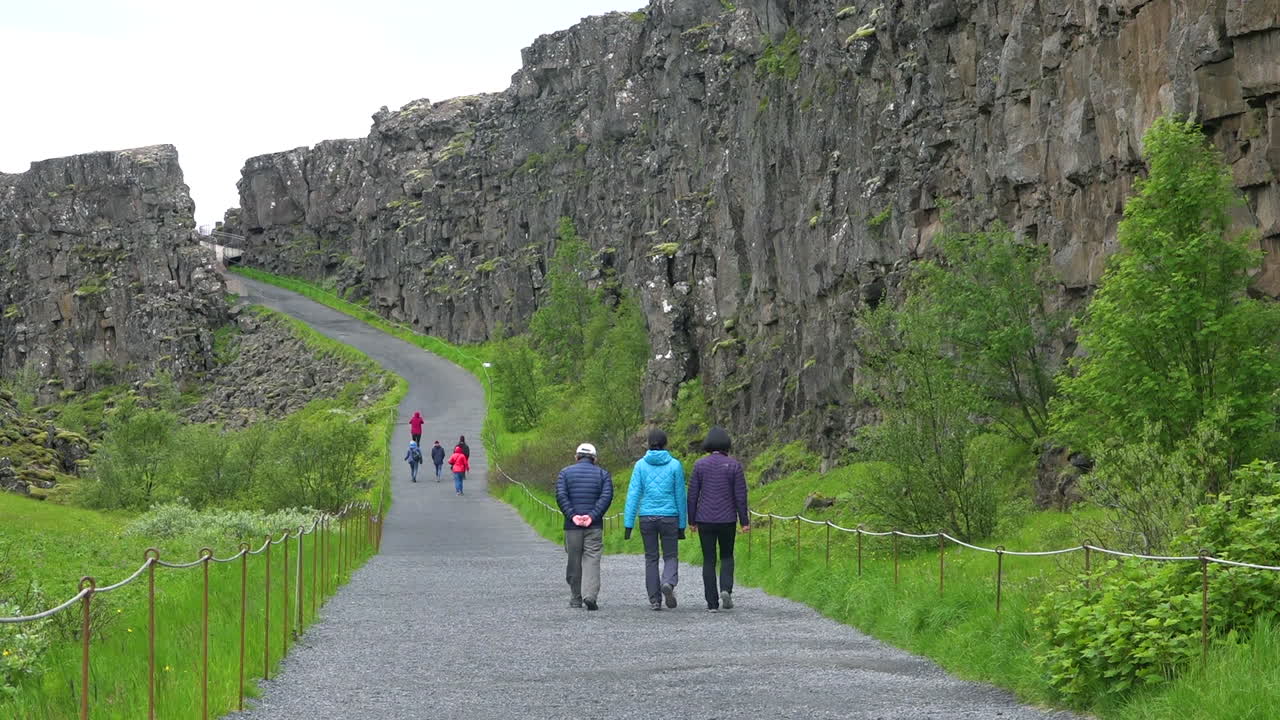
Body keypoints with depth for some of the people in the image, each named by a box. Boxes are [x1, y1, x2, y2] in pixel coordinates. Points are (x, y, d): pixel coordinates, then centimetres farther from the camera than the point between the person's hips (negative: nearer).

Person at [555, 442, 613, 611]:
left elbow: (561, 496, -6)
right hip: (594, 526, 0)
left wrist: (572, 515, -11)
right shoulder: (603, 474, 9)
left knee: (574, 562, 9)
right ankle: (590, 595, -22)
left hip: (572, 526, 1)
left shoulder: (565, 473, 8)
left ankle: (576, 598, 15)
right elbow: (607, 496, -6)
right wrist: (592, 516, -12)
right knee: (592, 560, -4)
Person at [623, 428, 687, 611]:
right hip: (669, 517, -1)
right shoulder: (674, 465, -2)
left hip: (647, 518, 1)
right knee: (671, 557, 9)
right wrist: (682, 525, 7)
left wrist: (628, 524, -3)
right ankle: (668, 583, -21)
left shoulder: (641, 465, -1)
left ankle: (654, 600, 9)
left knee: (651, 559, 11)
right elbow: (680, 496, 0)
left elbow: (633, 494, -5)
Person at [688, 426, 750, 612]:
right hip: (727, 519, 0)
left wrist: (692, 521, 7)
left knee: (709, 560, 7)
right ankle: (726, 590, -6)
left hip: (705, 520, 0)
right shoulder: (734, 465, -4)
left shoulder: (700, 465, -2)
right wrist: (745, 521, 1)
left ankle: (712, 602, 3)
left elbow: (692, 494, -1)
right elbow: (740, 495, -5)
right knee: (727, 557, 17)